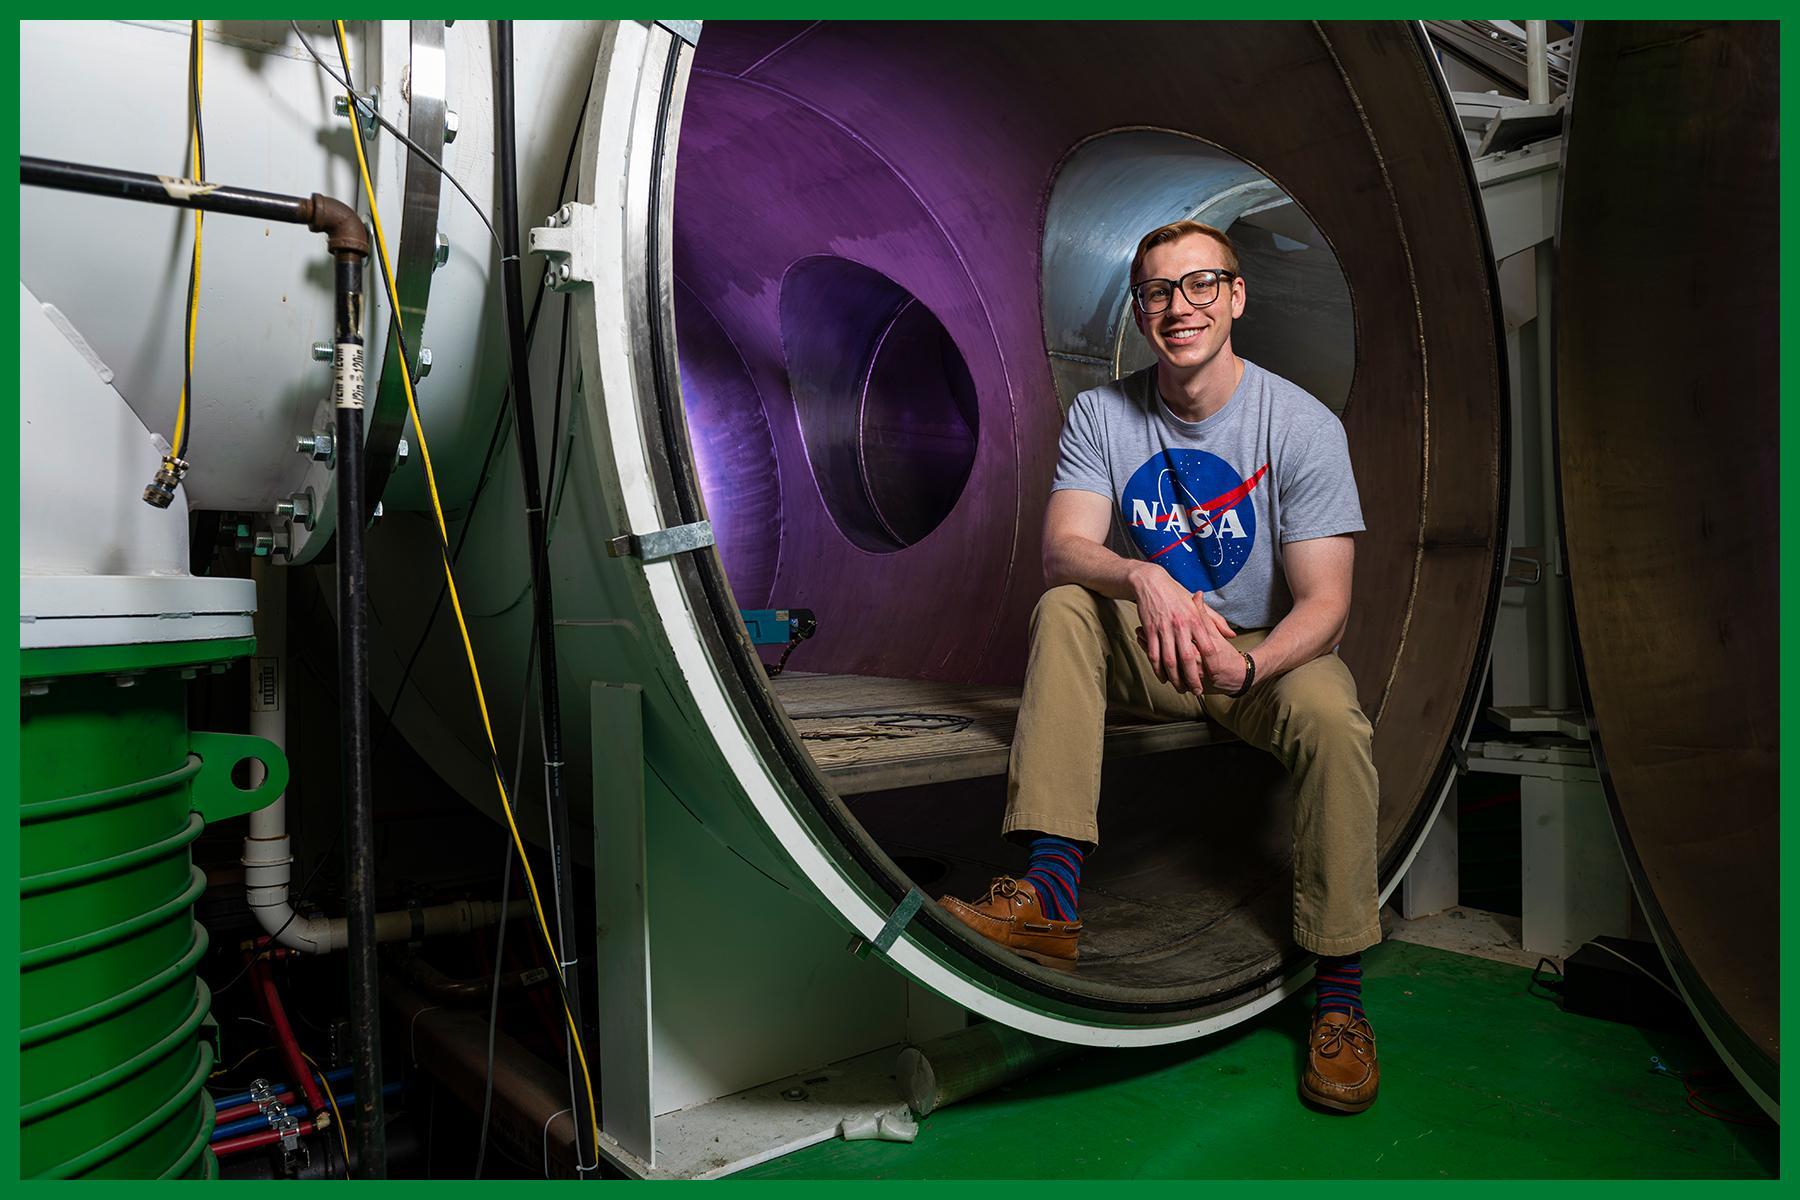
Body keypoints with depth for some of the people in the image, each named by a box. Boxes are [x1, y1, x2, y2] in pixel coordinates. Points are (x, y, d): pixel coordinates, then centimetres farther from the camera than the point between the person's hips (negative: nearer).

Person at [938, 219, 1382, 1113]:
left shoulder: (1303, 426, -10)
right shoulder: (1100, 414, -3)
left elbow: (1323, 600, -15)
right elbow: (1061, 550, -17)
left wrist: (1250, 665, -36)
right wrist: (1143, 580, -40)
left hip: (1267, 650, -1)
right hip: (1146, 656, 2)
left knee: (1331, 716, -33)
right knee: (1063, 608, -27)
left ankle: (1338, 990, -16)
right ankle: (1051, 891, -36)